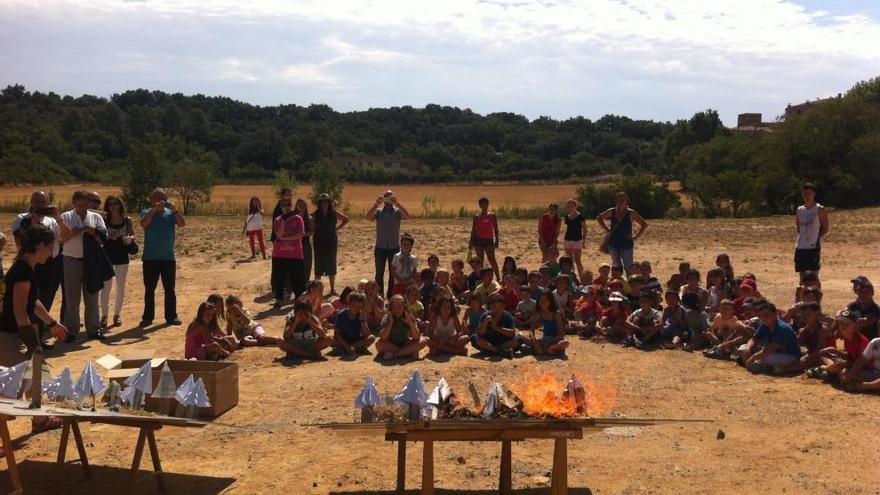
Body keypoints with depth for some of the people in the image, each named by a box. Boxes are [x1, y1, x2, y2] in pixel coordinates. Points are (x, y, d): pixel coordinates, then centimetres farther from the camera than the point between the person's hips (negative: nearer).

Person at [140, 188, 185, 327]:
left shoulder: (171, 213, 4)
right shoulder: (147, 212, 1)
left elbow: (182, 224, -12)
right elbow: (143, 224, -19)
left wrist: (175, 210, -25)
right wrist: (154, 209, -27)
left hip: (168, 258, 1)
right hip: (150, 258, -1)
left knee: (170, 289, 6)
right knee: (149, 289, 5)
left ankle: (171, 317, 13)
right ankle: (148, 317, 12)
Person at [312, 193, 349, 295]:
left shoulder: (334, 213, 1)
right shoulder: (316, 214, -1)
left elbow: (346, 219, 12)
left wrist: (337, 228, 3)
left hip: (331, 242, 0)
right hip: (319, 242, 0)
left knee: (331, 265, 4)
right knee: (318, 265, 2)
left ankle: (333, 289, 12)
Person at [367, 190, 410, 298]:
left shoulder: (397, 211, 0)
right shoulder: (378, 211, 2)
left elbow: (407, 216, -20)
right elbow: (368, 217, -16)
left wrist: (397, 203, -30)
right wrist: (376, 204, -28)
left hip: (394, 247, 0)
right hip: (380, 247, 0)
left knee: (393, 273, 7)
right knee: (379, 273, 5)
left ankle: (391, 296, 16)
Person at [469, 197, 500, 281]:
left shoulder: (492, 216, 3)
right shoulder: (477, 217, 3)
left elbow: (495, 229, 5)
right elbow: (473, 230, 5)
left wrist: (496, 241, 0)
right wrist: (471, 242, 2)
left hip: (489, 240, 0)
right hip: (479, 240, 0)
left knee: (492, 260, -3)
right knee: (480, 260, 3)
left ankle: (498, 277, 0)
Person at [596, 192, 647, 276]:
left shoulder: (631, 213, -6)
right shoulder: (611, 212, 1)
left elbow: (644, 225, -1)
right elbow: (599, 218, 17)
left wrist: (636, 236, -6)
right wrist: (607, 229, 9)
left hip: (626, 245, -3)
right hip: (613, 244, 3)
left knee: (628, 268, -5)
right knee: (617, 266, 13)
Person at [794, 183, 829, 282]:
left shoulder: (820, 210, -1)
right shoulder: (799, 210, 12)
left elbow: (825, 229, 0)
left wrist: (816, 238, -9)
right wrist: (801, 238, 6)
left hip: (814, 246, -5)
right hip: (801, 246, 5)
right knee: (801, 273, 6)